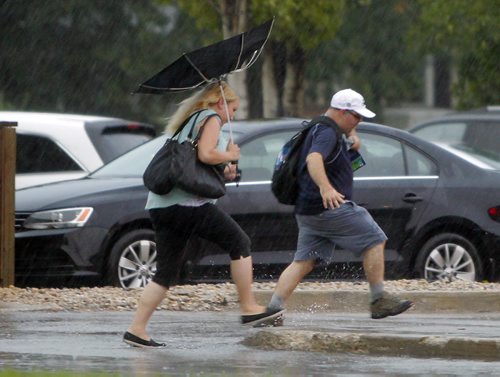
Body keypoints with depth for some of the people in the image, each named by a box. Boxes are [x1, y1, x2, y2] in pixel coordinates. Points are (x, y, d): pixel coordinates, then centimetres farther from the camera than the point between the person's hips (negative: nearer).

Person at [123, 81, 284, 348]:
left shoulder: (189, 120, 28)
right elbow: (206, 154, -17)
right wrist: (230, 155, 1)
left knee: (167, 271, 8)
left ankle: (136, 329, 1)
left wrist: (223, 172, 21)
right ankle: (249, 308, 1)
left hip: (160, 204, 9)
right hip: (187, 202, -9)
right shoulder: (211, 118, 0)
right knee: (239, 242, 2)